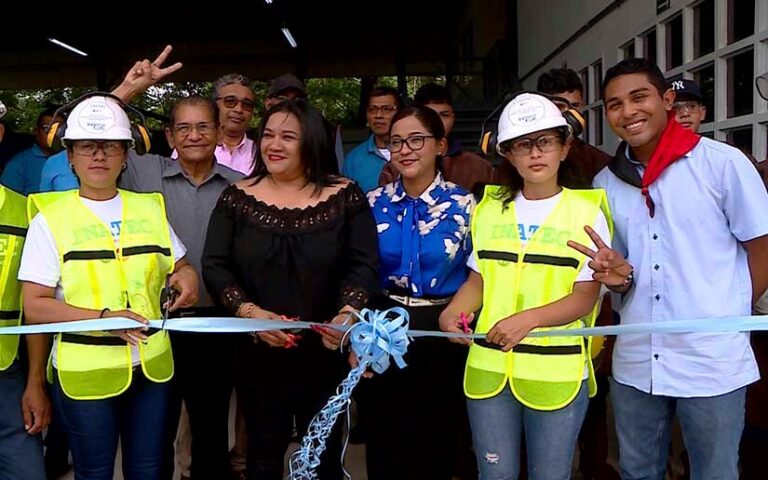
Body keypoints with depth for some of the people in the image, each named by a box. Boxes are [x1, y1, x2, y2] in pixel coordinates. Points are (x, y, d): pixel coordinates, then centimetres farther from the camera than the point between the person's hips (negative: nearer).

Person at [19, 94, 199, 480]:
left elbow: (180, 266, 18)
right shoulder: (51, 218, -5)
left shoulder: (150, 208, 6)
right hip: (83, 374, -3)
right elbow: (34, 306, -9)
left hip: (151, 365, 3)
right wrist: (103, 317, -23)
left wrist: (187, 276, -6)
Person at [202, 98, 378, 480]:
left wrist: (347, 313, -25)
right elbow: (215, 267, -2)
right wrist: (249, 312, -18)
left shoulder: (345, 197, -3)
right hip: (258, 354, 1)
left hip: (325, 352, 0)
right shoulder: (237, 198, 0)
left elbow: (363, 265, -7)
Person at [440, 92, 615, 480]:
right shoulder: (490, 208, 8)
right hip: (489, 367, 3)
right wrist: (452, 311, -8)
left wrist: (528, 318, -25)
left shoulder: (587, 212, -4)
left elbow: (585, 297, -9)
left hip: (557, 373, -3)